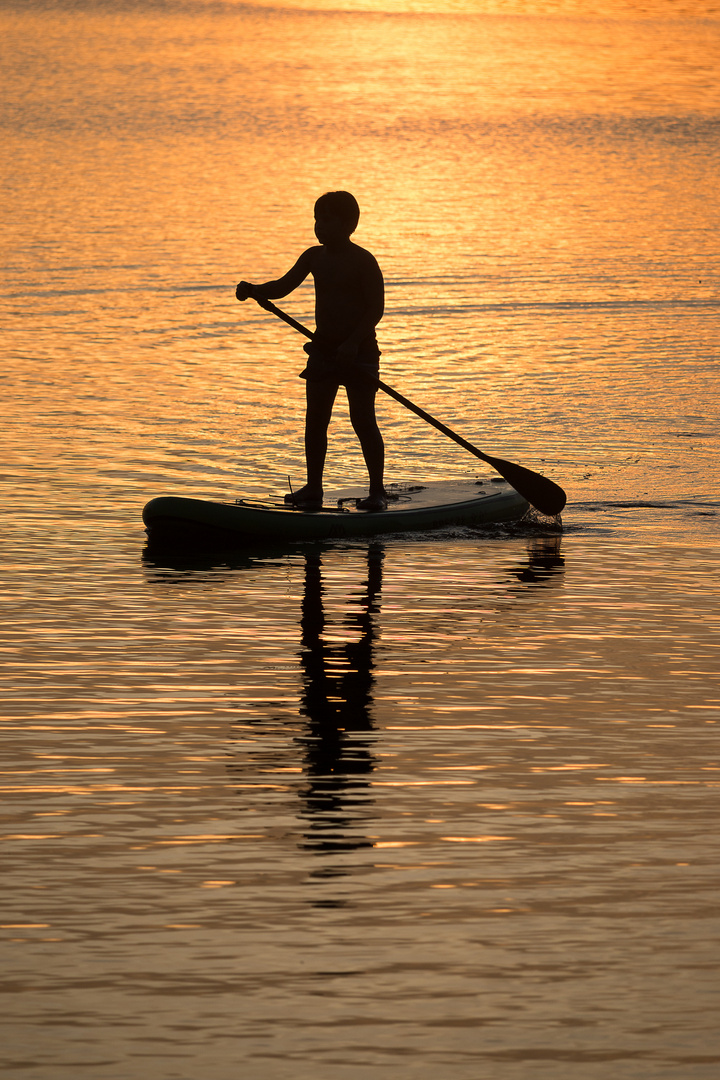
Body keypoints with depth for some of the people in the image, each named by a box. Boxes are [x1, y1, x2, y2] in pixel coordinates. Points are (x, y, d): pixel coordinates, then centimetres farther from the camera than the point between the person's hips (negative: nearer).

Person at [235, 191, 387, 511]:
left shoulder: (363, 261, -10)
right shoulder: (314, 257, 8)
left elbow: (376, 307, -13)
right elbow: (283, 286, 10)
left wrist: (353, 342, -23)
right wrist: (252, 290, -9)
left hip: (358, 350, -6)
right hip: (322, 349, 6)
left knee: (363, 421, -6)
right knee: (315, 421, 5)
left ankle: (377, 490, 1)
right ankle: (313, 488, 12)